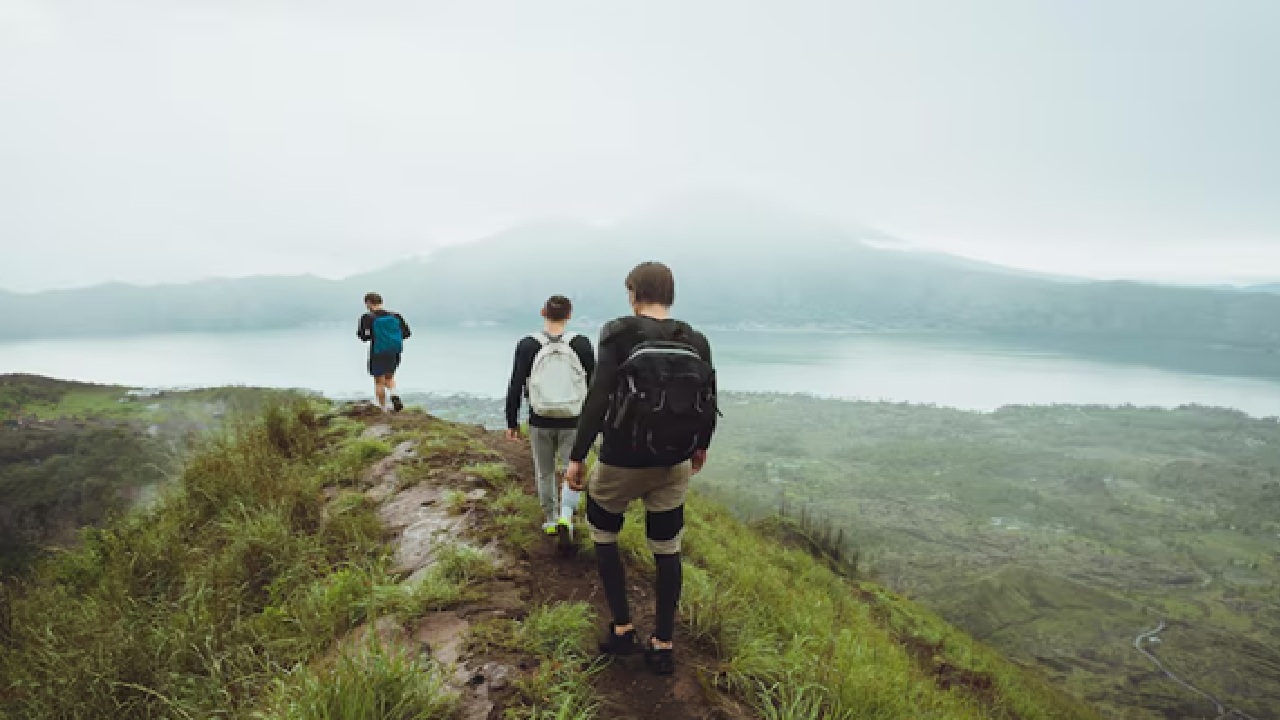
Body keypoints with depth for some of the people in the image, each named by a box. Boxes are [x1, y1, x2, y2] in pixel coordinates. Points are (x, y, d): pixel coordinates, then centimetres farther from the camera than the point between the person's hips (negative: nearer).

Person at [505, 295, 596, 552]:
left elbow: (515, 387, -5)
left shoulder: (527, 345, -7)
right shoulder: (582, 344, -7)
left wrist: (512, 421, 5)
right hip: (573, 422, -1)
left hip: (540, 422, 1)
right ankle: (565, 516, -12)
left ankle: (551, 521, 31)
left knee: (545, 473, 19)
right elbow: (594, 384, -1)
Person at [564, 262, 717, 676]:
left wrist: (577, 457, -13)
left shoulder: (619, 333, -12)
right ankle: (663, 645, 24)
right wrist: (701, 446, 22)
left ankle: (621, 629, 23)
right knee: (667, 549, 16)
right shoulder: (696, 341, -1)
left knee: (604, 535, 21)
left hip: (622, 461, -3)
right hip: (673, 464, 4)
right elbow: (709, 403, 5)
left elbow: (598, 399, -19)